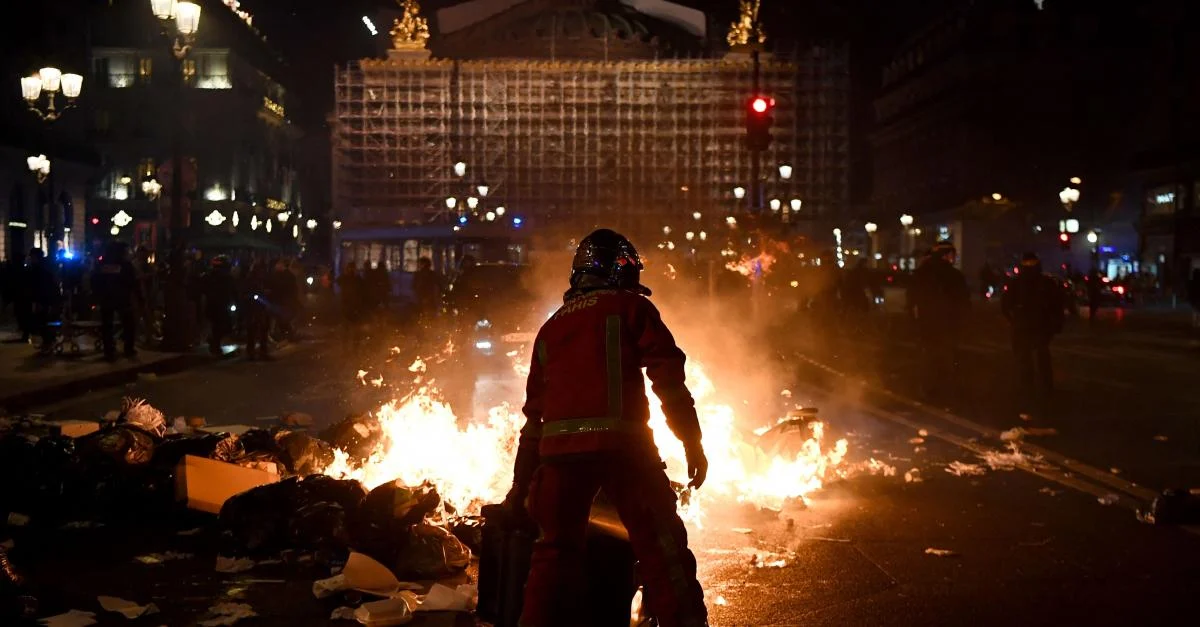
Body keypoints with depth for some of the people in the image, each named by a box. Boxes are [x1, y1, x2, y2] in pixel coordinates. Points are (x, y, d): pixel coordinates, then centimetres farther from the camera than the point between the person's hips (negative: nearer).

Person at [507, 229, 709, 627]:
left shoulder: (551, 326, 25)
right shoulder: (630, 307, 10)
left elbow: (534, 412, 25)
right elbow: (668, 377, -3)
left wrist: (521, 483, 28)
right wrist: (692, 442, 0)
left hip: (560, 449, 5)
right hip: (621, 443, -4)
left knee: (555, 550, 14)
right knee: (662, 545, 0)